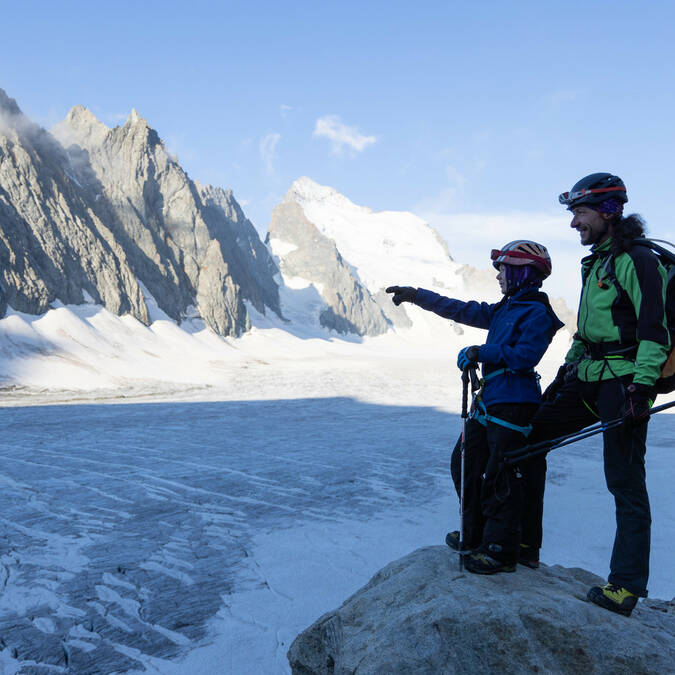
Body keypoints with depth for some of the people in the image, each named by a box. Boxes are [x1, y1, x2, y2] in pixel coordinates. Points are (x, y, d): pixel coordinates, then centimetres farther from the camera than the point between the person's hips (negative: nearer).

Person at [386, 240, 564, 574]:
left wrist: (481, 352, -15)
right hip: (490, 401, 10)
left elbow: (524, 356, -21)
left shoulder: (537, 314, -10)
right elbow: (461, 310, 20)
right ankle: (475, 534, 31)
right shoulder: (503, 310, 16)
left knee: (499, 478, -5)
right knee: (466, 464, 16)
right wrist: (417, 296, 19)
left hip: (513, 405, -10)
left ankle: (501, 551, 8)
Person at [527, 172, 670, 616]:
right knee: (530, 434, 9)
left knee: (625, 482, -4)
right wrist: (565, 372, 23)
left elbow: (655, 329, -18)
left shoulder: (637, 260, -11)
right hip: (588, 379, 9)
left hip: (624, 382, -9)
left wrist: (642, 384, -25)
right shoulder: (596, 263, 17)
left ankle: (627, 583, 6)